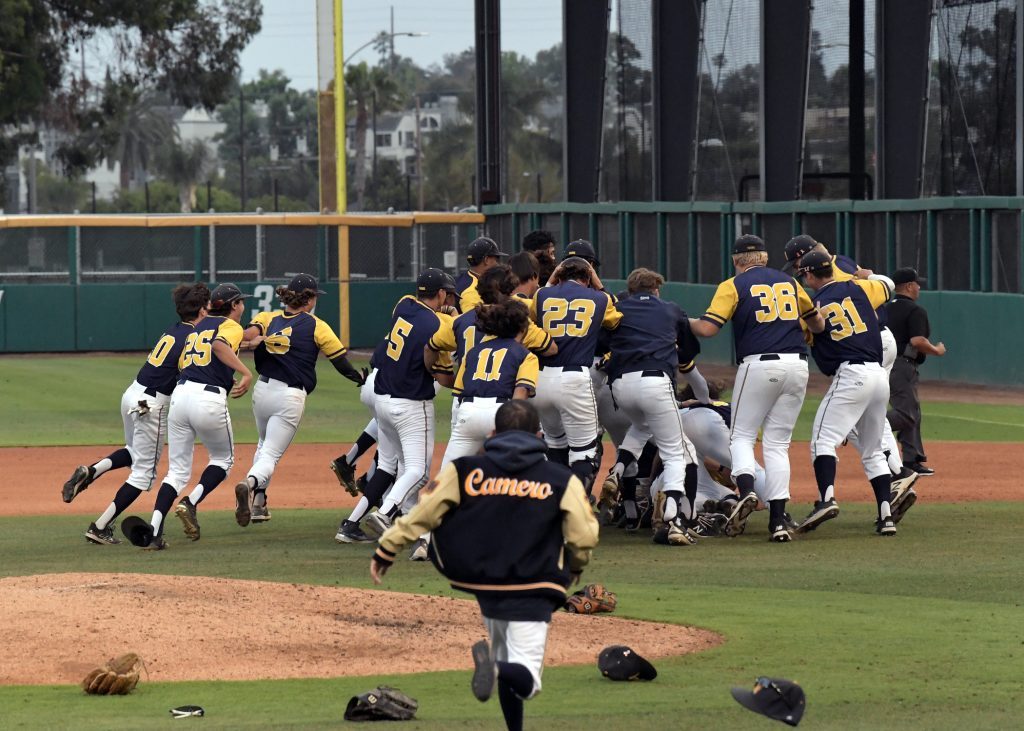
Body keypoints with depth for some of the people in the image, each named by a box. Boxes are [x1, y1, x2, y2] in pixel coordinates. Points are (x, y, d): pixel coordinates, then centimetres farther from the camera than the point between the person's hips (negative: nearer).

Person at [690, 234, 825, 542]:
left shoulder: (733, 286, 2)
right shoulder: (789, 282, 17)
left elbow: (707, 328, -8)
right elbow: (817, 323, 26)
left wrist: (685, 322, 13)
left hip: (758, 365, -4)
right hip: (797, 365, 4)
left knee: (741, 435, 9)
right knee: (778, 443, 8)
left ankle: (746, 491, -20)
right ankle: (778, 521, -2)